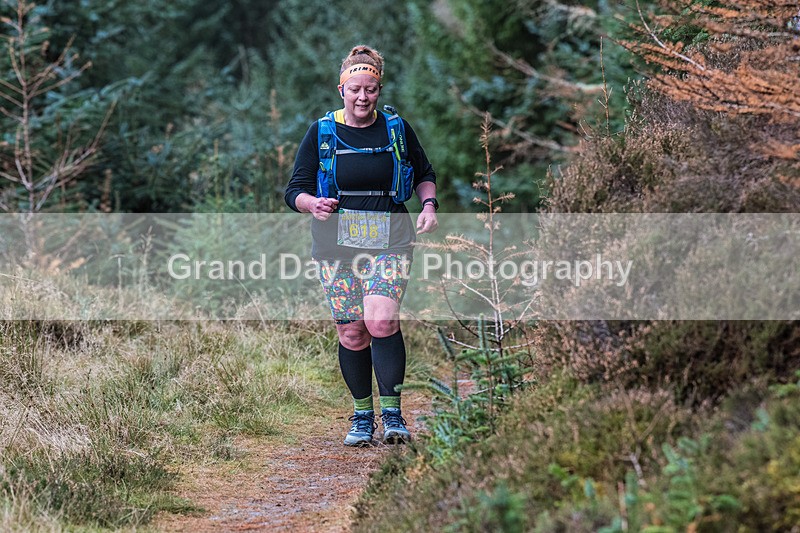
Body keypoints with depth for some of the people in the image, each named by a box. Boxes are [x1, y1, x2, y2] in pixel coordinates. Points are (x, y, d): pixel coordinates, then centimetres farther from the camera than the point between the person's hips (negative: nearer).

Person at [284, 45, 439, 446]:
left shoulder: (397, 130, 6)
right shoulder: (321, 133, 3)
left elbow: (424, 173, 21)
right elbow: (295, 190, 4)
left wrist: (429, 205, 2)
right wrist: (313, 204, -18)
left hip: (389, 240, -1)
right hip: (337, 243, 1)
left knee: (381, 322, -18)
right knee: (351, 331, 0)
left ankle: (392, 414, -10)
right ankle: (362, 415, 15)